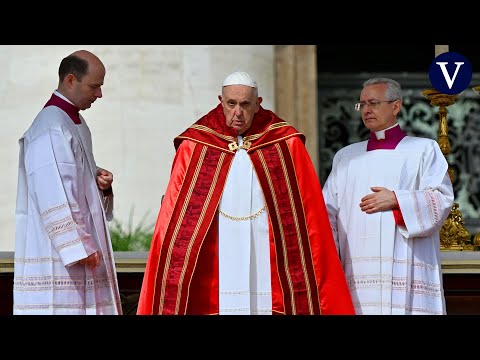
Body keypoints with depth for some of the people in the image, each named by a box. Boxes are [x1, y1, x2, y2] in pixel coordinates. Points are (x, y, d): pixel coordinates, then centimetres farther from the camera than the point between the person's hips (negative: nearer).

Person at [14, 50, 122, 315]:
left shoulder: (76, 123, 14)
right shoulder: (50, 128, -17)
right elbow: (53, 196, -22)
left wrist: (99, 181, 1)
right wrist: (80, 247, -22)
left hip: (78, 246, 10)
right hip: (56, 252, -10)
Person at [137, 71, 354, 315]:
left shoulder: (287, 146, 4)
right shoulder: (194, 146, 4)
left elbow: (308, 212, 5)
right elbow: (175, 214, 4)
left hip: (267, 265, 0)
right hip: (213, 266, 0)